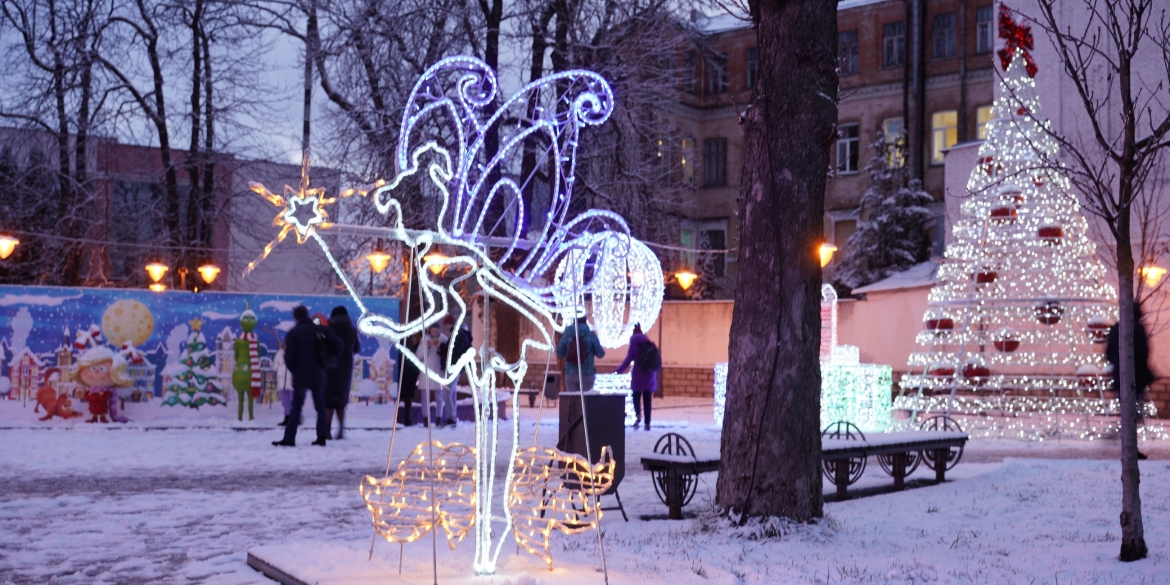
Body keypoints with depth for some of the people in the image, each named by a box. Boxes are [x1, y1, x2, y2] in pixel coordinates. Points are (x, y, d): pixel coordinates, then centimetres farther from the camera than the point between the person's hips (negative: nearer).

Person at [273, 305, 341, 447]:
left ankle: (289, 438, -4)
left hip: (301, 376, -3)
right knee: (320, 407, 10)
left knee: (296, 407, -1)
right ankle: (322, 437, 6)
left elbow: (289, 355, -10)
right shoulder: (320, 330, 6)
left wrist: (293, 369, 8)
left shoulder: (293, 333, -4)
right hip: (318, 375, 3)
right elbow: (337, 344, 0)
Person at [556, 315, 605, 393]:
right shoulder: (590, 335, -6)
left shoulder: (566, 334, -1)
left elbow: (559, 354, 5)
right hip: (587, 375, -2)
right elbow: (600, 354, 0)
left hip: (570, 374, 2)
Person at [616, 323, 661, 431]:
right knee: (647, 400, 7)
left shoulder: (634, 344, -2)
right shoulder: (651, 344, 11)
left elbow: (628, 360, -7)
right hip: (650, 377, 4)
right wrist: (655, 372, 25)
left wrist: (618, 371, 2)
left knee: (636, 397, 9)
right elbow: (659, 361, 12)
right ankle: (647, 423, 5)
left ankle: (638, 415, -18)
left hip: (638, 377, -4)